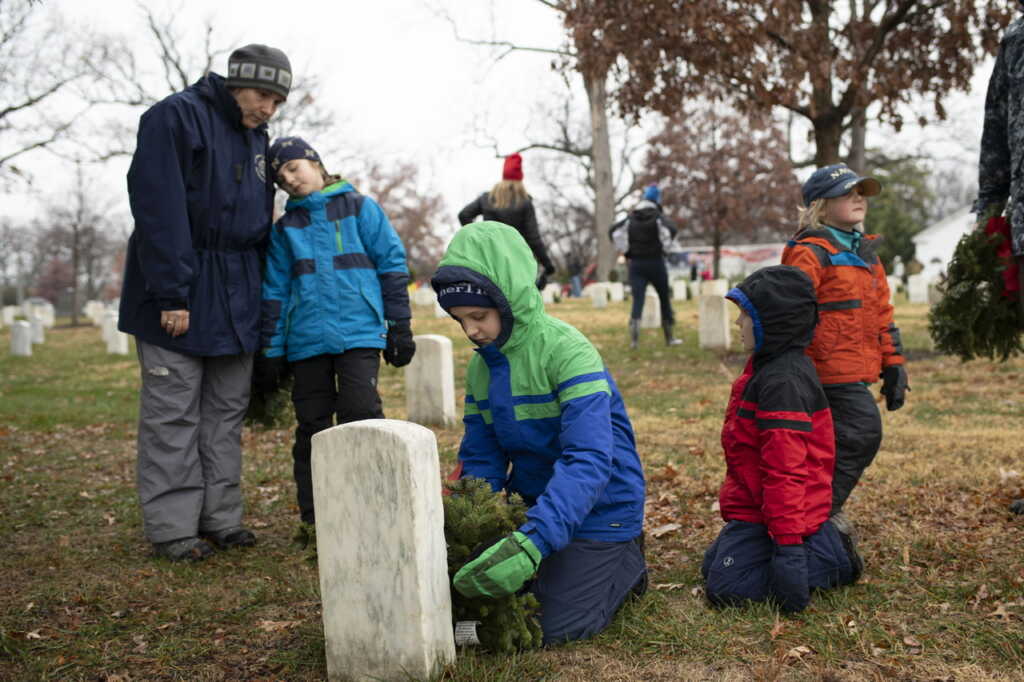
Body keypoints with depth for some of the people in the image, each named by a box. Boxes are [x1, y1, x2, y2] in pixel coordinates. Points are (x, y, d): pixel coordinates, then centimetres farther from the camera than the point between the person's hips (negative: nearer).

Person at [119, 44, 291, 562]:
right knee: (173, 412, -3)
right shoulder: (176, 117, -9)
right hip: (180, 289, -7)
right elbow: (159, 209, -17)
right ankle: (172, 527, 4)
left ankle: (221, 517, 17)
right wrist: (171, 293, -21)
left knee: (227, 411, 9)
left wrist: (259, 297, 15)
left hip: (235, 295, 7)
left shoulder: (255, 137, 16)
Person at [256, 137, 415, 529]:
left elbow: (392, 265, 5)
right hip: (306, 341, 3)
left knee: (361, 414, -13)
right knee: (311, 428, 6)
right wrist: (270, 351, 9)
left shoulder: (359, 208, 7)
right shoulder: (285, 228, 15)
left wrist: (399, 328, 1)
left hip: (359, 333, -3)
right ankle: (313, 516, 15)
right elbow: (275, 291, 15)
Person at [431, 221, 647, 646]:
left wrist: (532, 541, -45)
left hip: (597, 509, -7)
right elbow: (480, 460, 2)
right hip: (534, 501, 7)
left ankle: (625, 562, 17)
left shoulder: (567, 351, -25)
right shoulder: (480, 366, 0)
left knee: (556, 627, -10)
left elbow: (588, 460, -35)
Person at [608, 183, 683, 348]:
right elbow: (670, 230, -23)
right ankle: (669, 337, 19)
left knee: (637, 300, -4)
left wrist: (625, 252, 6)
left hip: (636, 264, 3)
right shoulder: (658, 217, -4)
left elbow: (613, 231, 1)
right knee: (665, 299, 13)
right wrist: (665, 250, -8)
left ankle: (634, 338, -23)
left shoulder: (631, 218, 8)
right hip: (655, 262, -3)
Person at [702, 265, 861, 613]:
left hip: (767, 514, -10)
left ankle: (833, 563, -4)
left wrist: (787, 543, -29)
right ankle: (822, 545, 12)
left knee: (725, 587, -14)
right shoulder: (767, 368, 8)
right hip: (754, 506, 10)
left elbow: (785, 470, -29)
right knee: (711, 567, 17)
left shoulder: (783, 382, -25)